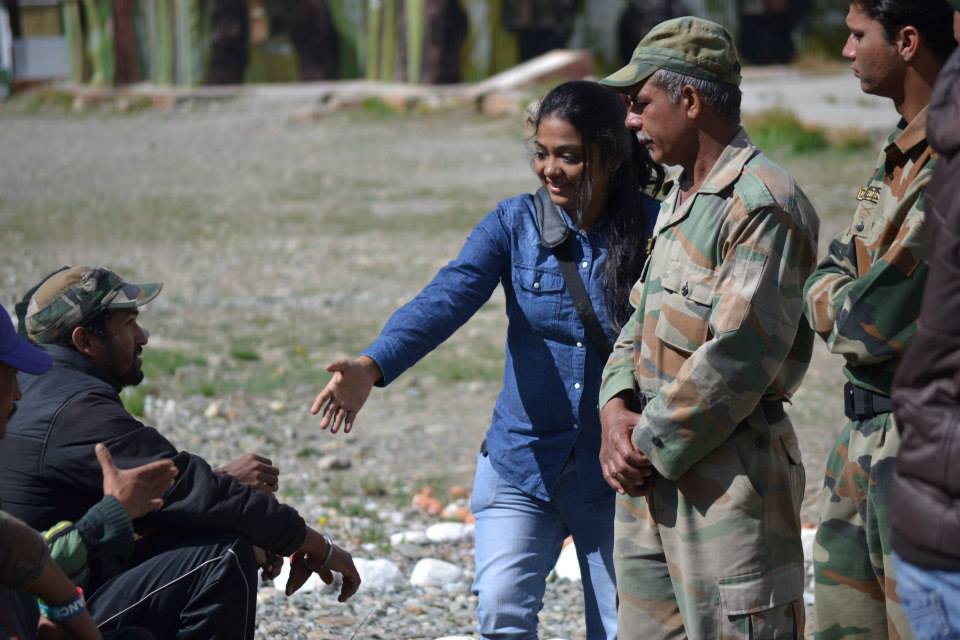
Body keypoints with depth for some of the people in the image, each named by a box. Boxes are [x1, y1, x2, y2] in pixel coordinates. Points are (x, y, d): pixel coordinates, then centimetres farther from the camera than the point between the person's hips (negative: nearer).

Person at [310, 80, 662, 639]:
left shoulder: (652, 231, -7)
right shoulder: (515, 224, -4)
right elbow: (447, 299, -19)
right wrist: (372, 367, -36)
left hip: (615, 472, -1)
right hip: (523, 464, 1)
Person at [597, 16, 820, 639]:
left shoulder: (763, 204, -15)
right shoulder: (680, 201, 18)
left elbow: (739, 355, -21)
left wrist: (652, 445, -14)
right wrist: (618, 409, 1)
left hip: (729, 480, -10)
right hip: (651, 476, 10)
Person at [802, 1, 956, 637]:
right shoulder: (899, 154, 13)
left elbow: (871, 324, -22)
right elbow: (824, 281, 14)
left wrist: (836, 305, -1)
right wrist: (843, 301, -7)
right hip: (865, 440, 10)